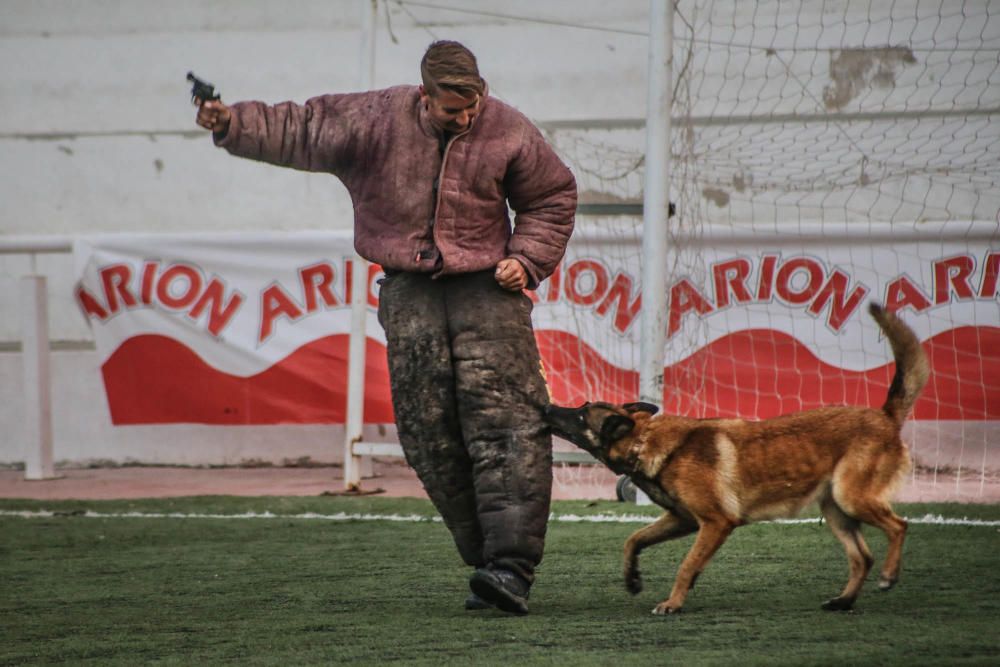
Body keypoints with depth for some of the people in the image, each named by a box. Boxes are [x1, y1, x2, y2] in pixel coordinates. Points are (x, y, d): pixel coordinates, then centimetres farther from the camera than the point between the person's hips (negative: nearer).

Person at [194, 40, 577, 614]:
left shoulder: (508, 131, -3)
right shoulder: (377, 119, -1)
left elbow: (554, 198, 10)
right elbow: (299, 130, 7)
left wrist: (528, 259, -2)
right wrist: (232, 124, -5)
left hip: (485, 289, -2)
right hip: (410, 292, 2)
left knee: (505, 424, -15)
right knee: (432, 437, -1)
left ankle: (511, 566, -21)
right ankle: (488, 563, 8)